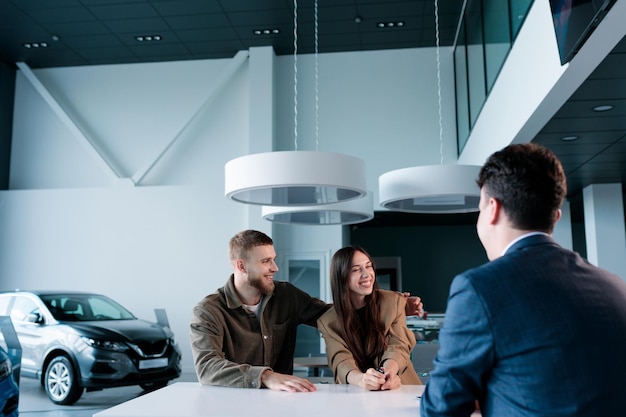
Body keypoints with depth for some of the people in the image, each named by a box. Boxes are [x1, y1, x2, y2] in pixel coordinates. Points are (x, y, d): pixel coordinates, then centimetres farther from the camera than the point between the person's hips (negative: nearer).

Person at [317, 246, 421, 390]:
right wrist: (361, 379, -37)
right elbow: (341, 360, -14)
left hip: (398, 389, 0)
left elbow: (398, 345, -6)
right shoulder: (328, 321, 0)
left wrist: (389, 372, -29)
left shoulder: (394, 301, 3)